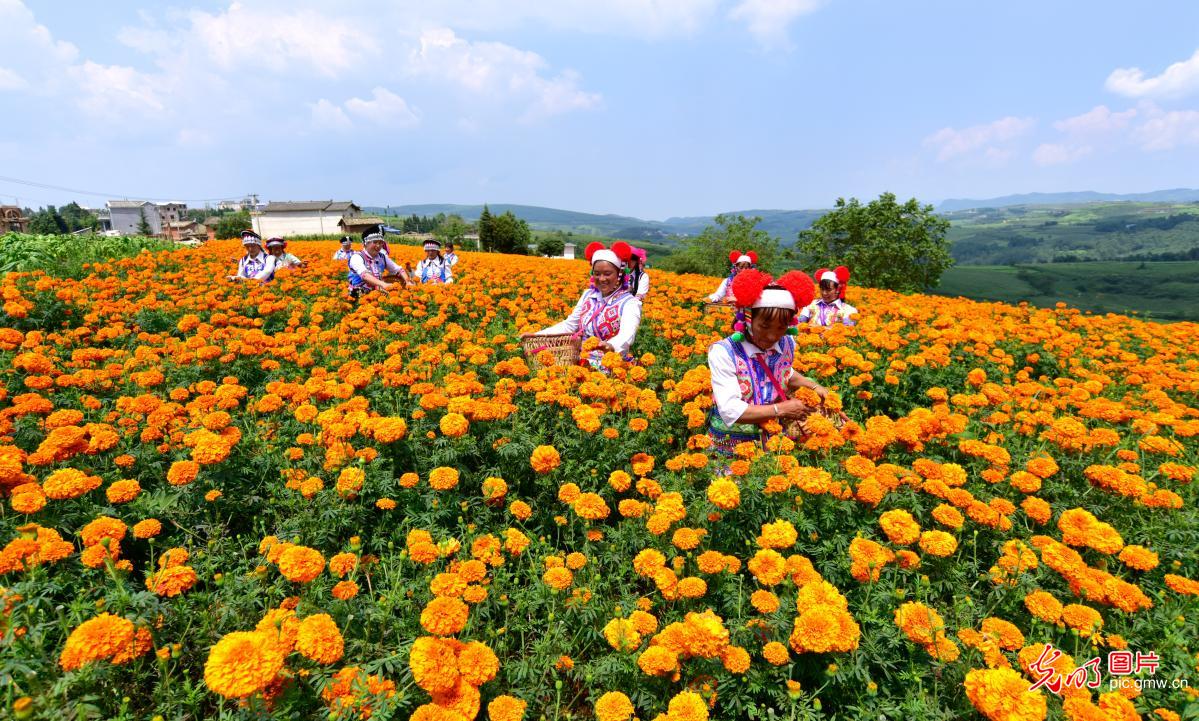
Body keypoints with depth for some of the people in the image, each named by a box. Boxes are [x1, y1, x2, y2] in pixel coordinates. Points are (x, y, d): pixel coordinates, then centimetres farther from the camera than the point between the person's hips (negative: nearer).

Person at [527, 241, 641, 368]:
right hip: (582, 361, 6)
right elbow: (569, 325, 15)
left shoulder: (629, 303, -11)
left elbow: (627, 336, -28)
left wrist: (611, 347, -52)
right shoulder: (588, 295, 9)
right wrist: (537, 335, 3)